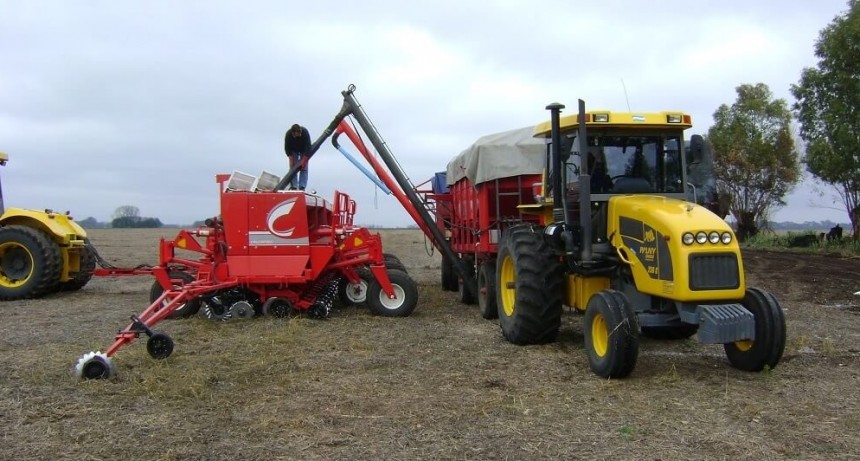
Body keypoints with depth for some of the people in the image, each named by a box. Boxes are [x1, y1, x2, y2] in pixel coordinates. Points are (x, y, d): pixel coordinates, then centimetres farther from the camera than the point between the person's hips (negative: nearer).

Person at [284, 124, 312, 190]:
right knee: (292, 167, -8)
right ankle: (293, 186, -5)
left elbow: (308, 147, -33)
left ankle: (302, 187, -9)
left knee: (304, 168, -10)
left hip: (304, 150, -1)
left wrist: (303, 160, -35)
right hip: (293, 150, 1)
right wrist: (291, 160, -25)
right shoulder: (288, 134, -32)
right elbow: (287, 148, -21)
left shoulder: (305, 132, -37)